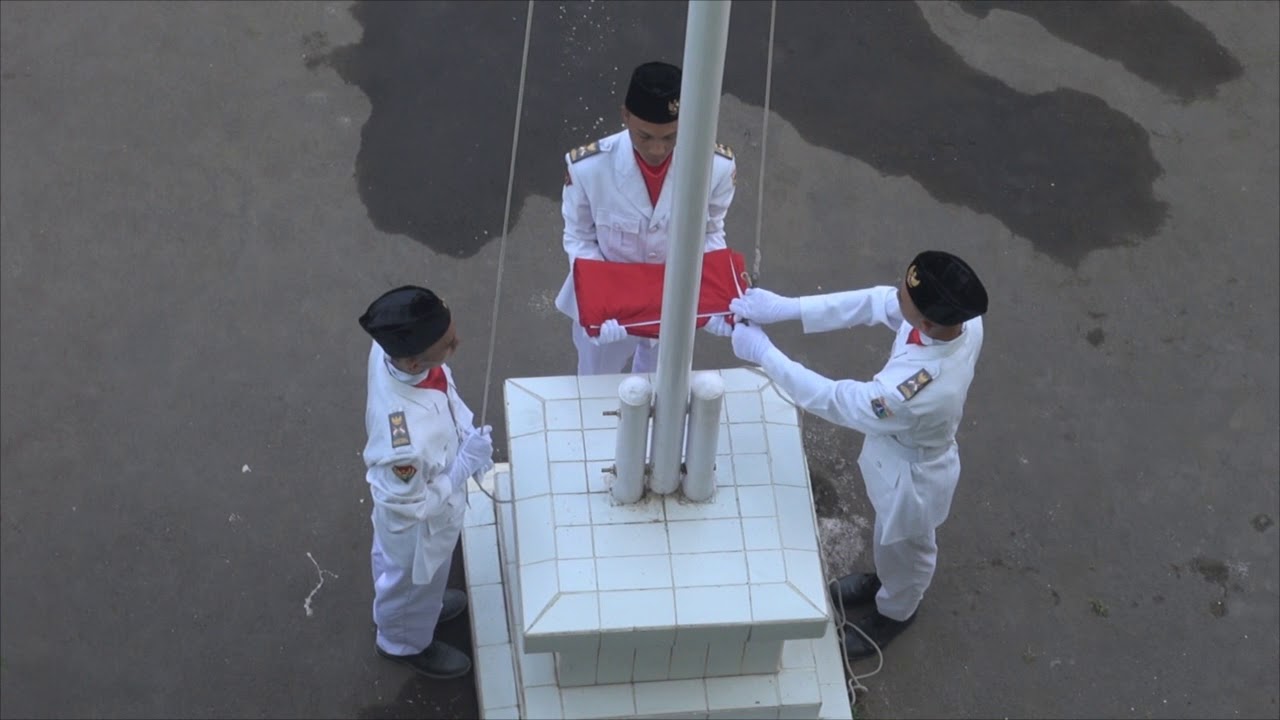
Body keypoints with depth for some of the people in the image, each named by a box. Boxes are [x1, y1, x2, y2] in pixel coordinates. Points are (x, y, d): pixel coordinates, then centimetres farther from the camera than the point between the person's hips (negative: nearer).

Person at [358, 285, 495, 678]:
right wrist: (467, 462, -25)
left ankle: (423, 603, 69)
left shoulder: (393, 347, -29)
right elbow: (413, 506, -30)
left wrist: (465, 430, -6)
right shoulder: (406, 442, -50)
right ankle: (405, 642, 60)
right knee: (414, 580, 28)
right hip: (419, 524, -6)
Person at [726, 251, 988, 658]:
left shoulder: (918, 392, -48)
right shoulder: (960, 316, -28)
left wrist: (762, 353, -23)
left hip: (911, 474, -6)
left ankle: (894, 613, 59)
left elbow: (833, 401, -33)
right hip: (903, 449, 6)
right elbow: (874, 302, -17)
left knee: (903, 550, 28)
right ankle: (884, 580, 66)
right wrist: (787, 308, -24)